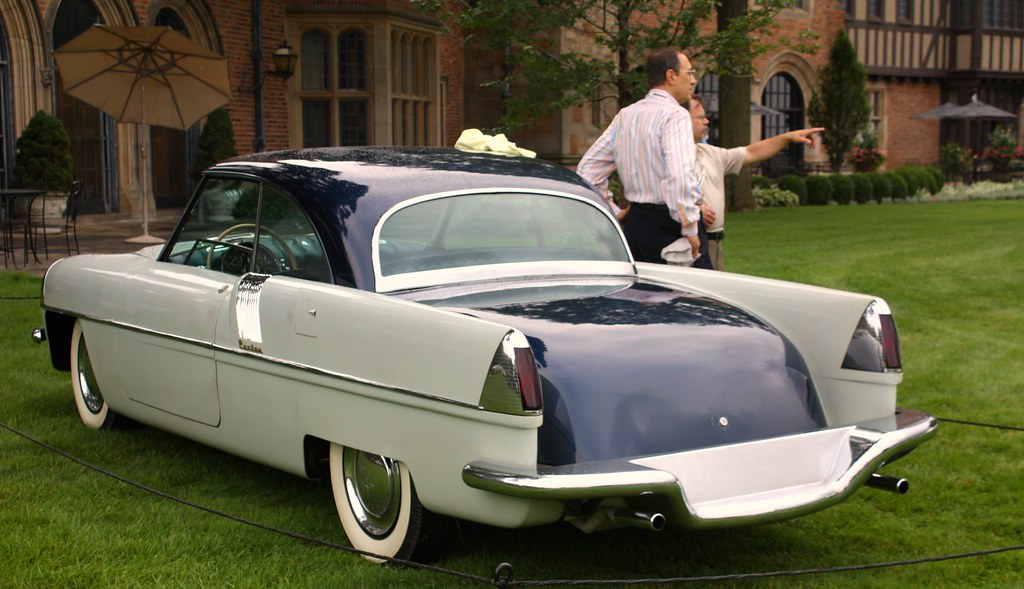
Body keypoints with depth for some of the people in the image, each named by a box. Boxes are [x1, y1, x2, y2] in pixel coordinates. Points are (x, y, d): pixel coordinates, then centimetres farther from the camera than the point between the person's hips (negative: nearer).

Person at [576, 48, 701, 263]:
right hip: (666, 227, -7)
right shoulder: (676, 116, -11)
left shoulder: (624, 116, 12)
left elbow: (587, 169, 15)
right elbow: (680, 177, -24)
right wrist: (690, 230, -16)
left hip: (633, 222, 8)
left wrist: (614, 213, 17)